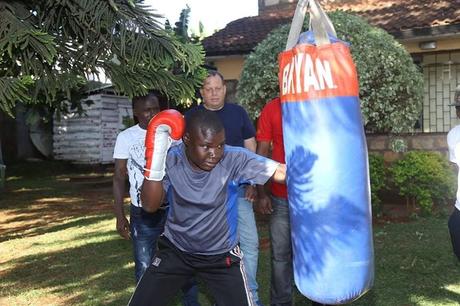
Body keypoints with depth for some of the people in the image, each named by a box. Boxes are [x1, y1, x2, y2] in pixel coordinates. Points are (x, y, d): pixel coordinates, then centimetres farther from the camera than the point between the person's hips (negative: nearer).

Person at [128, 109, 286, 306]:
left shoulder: (234, 159, -23)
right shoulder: (171, 160, -16)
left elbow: (282, 171, -29)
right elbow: (150, 206, -23)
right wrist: (156, 158, -33)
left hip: (222, 255, -1)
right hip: (175, 250, 2)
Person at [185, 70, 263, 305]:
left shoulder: (237, 112, 4)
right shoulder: (192, 116, 0)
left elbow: (250, 149, 8)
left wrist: (252, 182, 2)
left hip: (238, 189, 1)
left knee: (250, 241, 0)